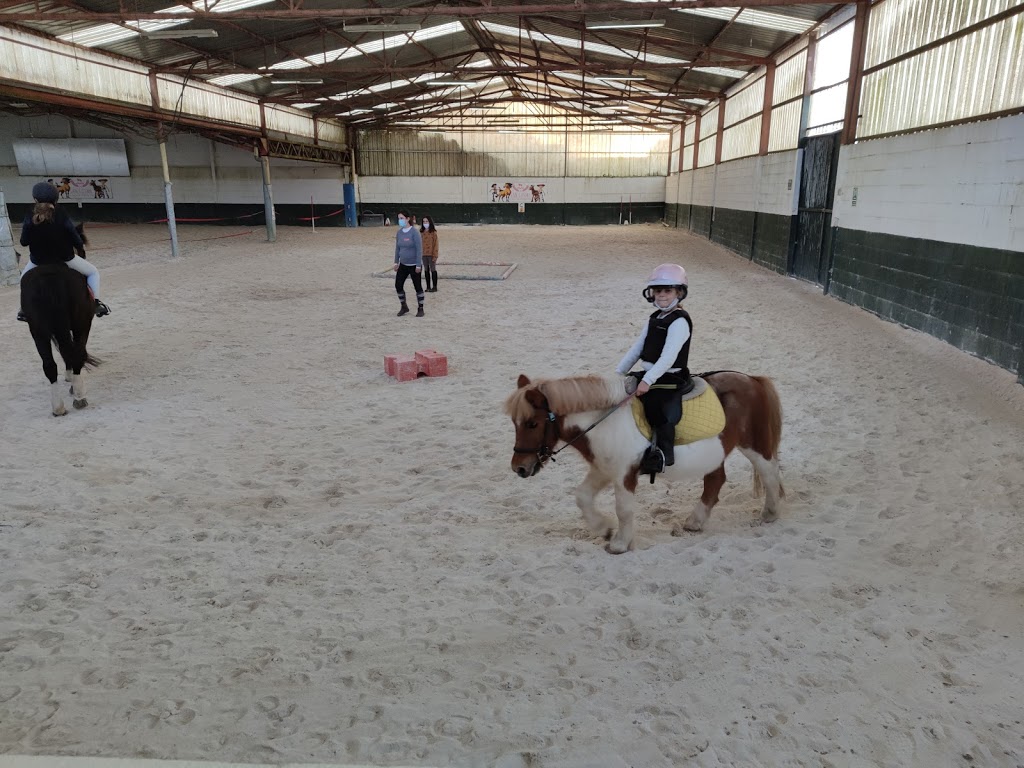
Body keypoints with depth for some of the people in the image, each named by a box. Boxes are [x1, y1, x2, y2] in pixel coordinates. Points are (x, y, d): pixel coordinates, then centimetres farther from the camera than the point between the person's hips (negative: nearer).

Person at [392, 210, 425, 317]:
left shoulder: (414, 232, -15)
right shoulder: (399, 232, 4)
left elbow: (419, 249, -16)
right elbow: (397, 248, 13)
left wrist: (418, 265, -17)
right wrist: (396, 262, 11)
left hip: (414, 265, -6)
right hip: (403, 265, 6)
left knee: (417, 287, 4)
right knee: (398, 285, 3)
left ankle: (420, 309, 16)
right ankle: (404, 307, 21)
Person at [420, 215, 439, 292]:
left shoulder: (433, 232, -7)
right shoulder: (422, 232, 7)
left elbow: (435, 245, -9)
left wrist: (435, 256, -13)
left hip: (431, 254, -5)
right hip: (424, 254, 5)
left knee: (433, 270, 2)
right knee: (426, 270, 10)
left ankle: (434, 287, 10)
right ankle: (428, 287, 19)